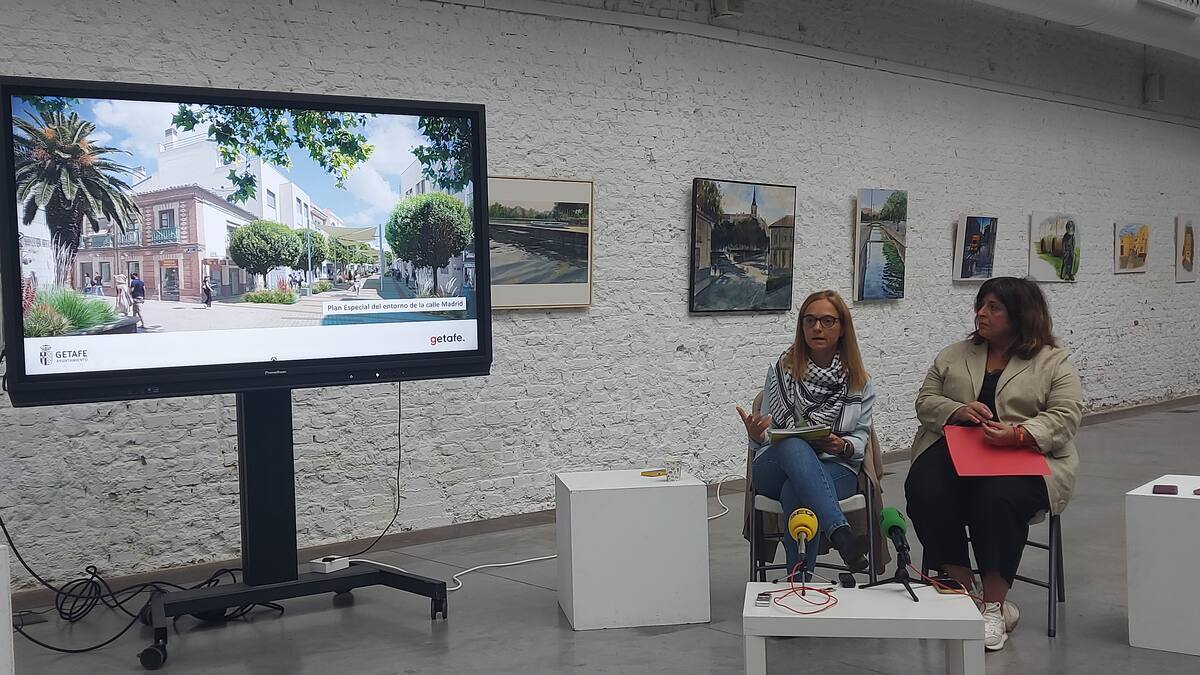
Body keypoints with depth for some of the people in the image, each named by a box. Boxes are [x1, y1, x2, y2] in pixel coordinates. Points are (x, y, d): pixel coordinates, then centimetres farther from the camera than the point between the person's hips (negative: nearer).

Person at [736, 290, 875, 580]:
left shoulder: (858, 380, 10)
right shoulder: (781, 370, 8)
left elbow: (861, 438, 8)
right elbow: (767, 437, 9)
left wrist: (843, 446, -16)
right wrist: (756, 435, -17)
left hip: (836, 469, 0)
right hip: (776, 468, 0)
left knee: (795, 493, -38)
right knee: (793, 445, -39)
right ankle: (841, 535, -54)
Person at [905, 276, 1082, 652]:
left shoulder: (1053, 362, 6)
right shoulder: (953, 356, 16)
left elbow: (1065, 417, -4)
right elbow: (925, 402, 13)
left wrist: (1018, 434, -21)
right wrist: (958, 411, -9)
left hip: (1023, 456, -3)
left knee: (998, 499, -35)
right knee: (925, 492, -29)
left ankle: (994, 606, -22)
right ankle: (961, 589, -16)